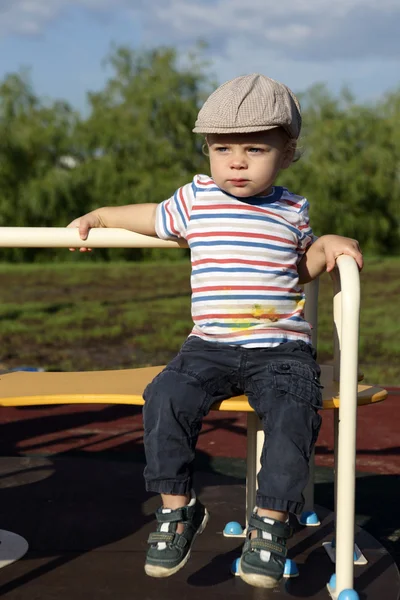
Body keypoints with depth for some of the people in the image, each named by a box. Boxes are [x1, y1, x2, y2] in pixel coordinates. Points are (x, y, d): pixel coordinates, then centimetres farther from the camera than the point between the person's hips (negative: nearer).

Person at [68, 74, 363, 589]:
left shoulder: (293, 211, 8)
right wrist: (99, 216, 37)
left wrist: (327, 247, 5)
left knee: (293, 414, -26)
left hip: (282, 349, -1)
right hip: (209, 347, 1)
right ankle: (177, 507, -6)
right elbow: (154, 218, 30)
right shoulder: (194, 199, 9)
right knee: (166, 397, -23)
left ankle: (270, 520, -10)